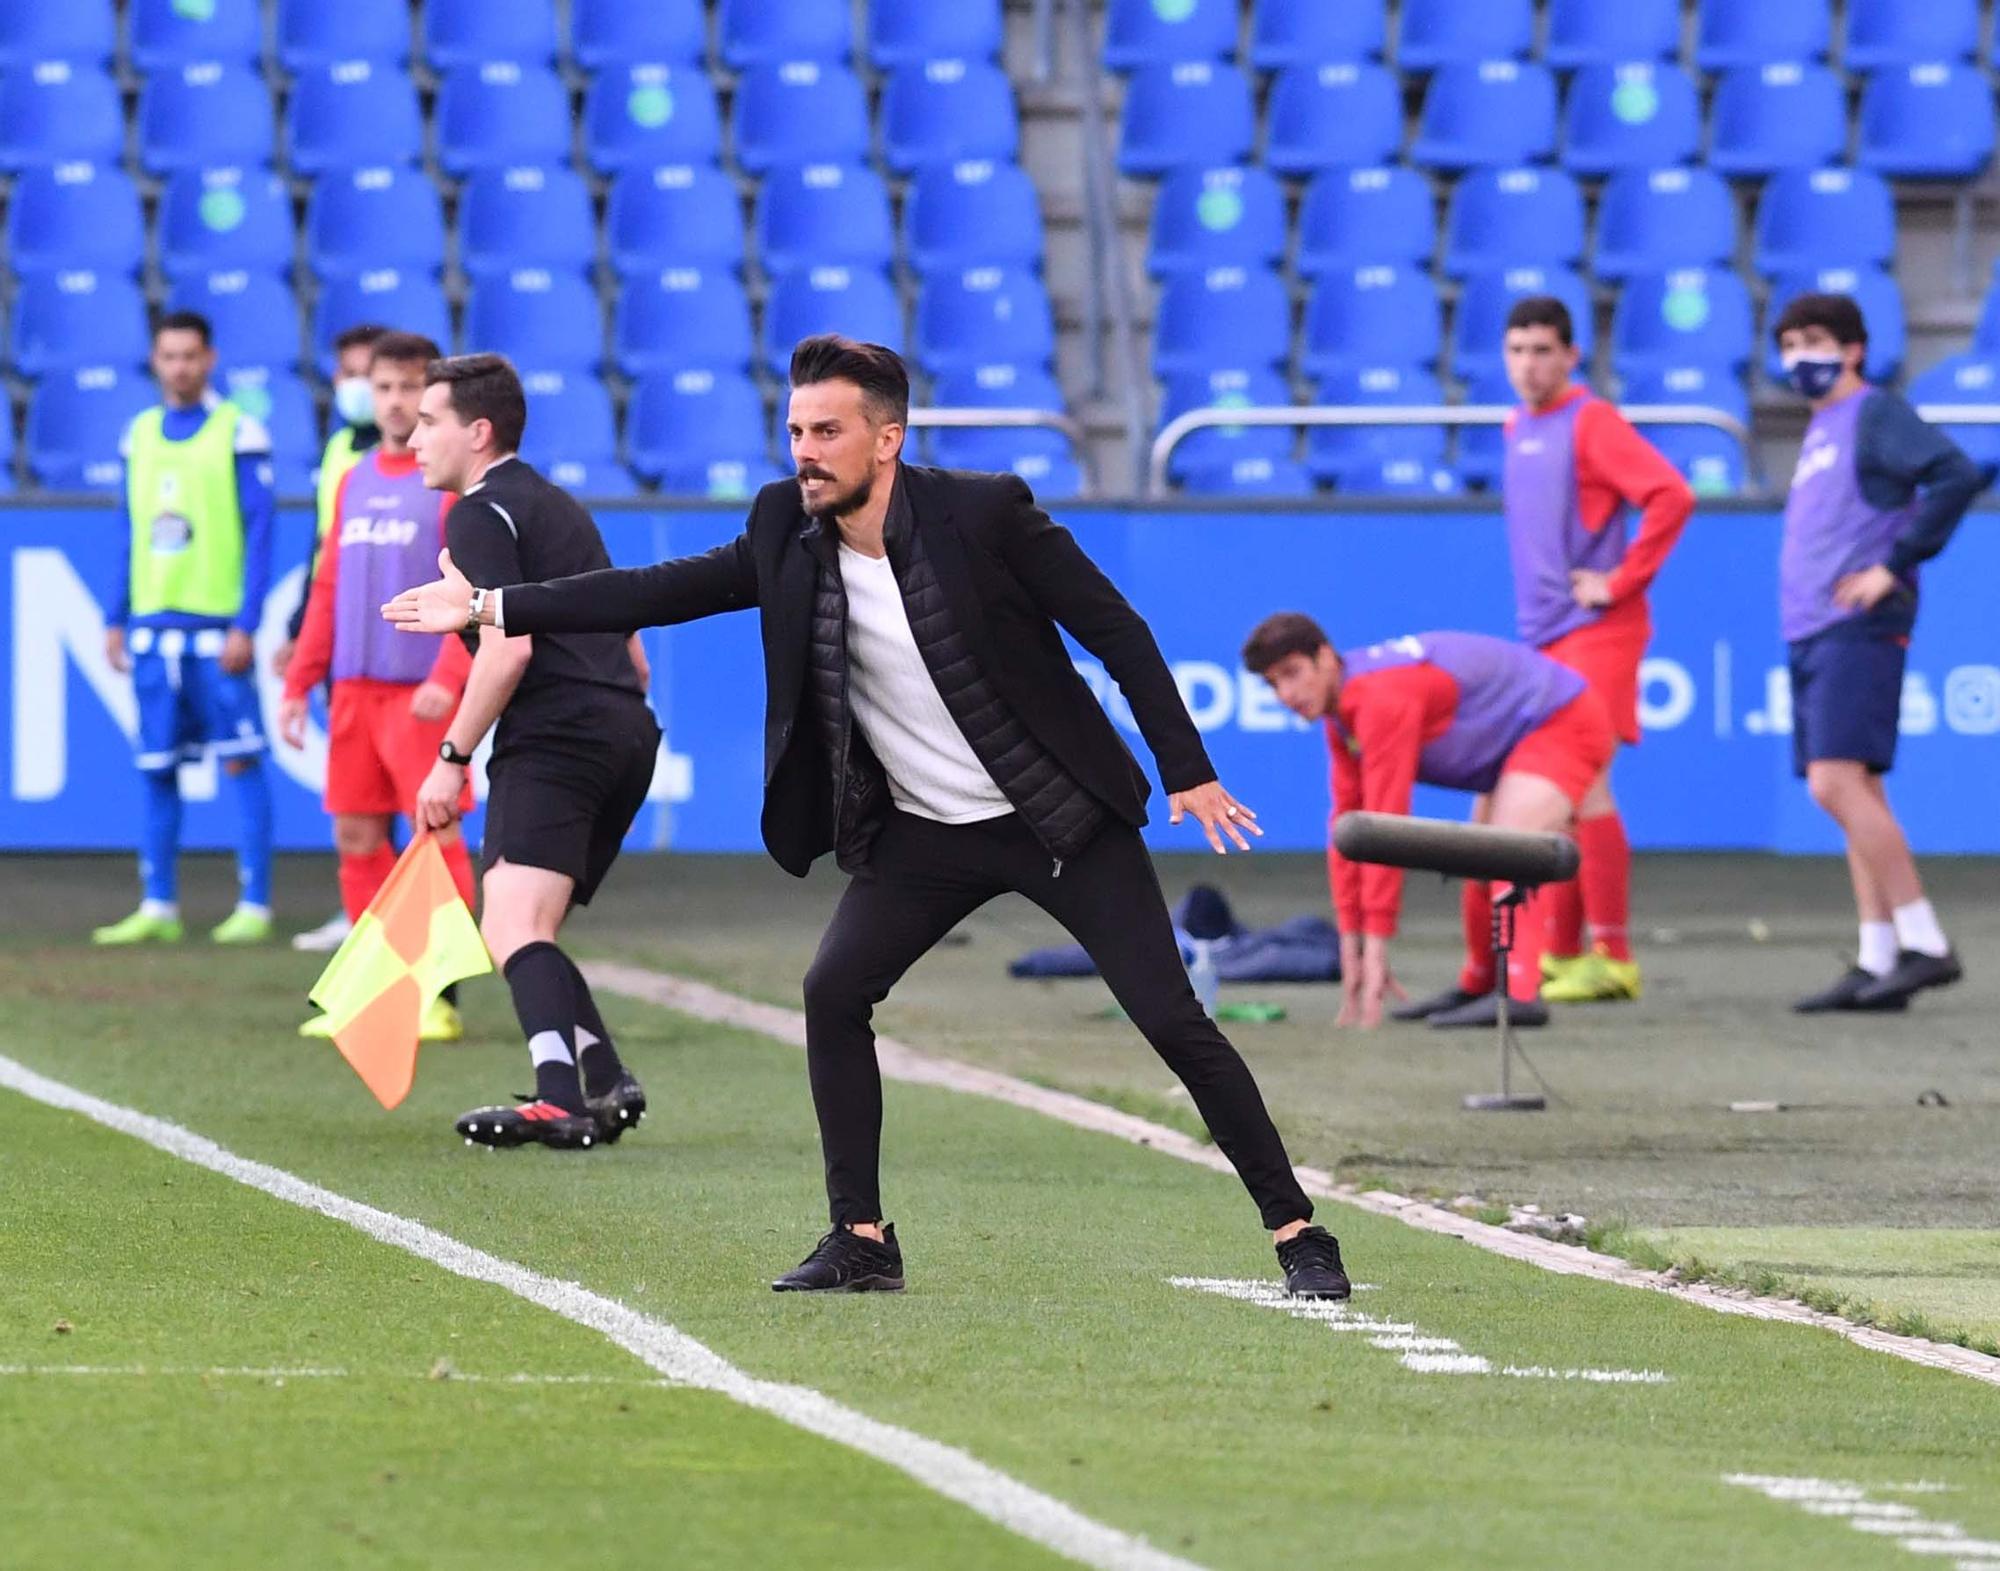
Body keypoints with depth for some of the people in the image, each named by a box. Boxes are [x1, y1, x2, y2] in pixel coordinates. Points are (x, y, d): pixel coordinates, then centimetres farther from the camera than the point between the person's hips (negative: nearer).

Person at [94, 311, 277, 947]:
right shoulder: (140, 436, 13)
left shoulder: (238, 434, -3)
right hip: (153, 626, 5)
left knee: (240, 762, -4)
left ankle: (254, 906, -1)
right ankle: (158, 907, 11)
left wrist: (245, 626, -12)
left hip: (217, 627, -5)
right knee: (156, 768, 6)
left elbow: (260, 535, -6)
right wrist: (117, 620, 13)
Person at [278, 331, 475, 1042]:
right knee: (356, 837, 6)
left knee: (436, 835, -7)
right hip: (355, 691, 6)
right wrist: (298, 685, 13)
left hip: (421, 693, -6)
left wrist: (448, 678, -22)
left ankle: (440, 998, -4)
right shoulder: (352, 482, 15)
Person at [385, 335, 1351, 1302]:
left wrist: (1188, 772, -10)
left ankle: (1297, 1233, 1)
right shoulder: (787, 534, -5)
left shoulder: (986, 513, -18)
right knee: (833, 993, -11)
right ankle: (860, 1240, 1)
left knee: (1173, 1022, -8)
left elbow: (1116, 631, -11)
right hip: (921, 831, 5)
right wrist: (492, 607, -5)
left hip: (1061, 817, -4)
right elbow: (660, 592, 0)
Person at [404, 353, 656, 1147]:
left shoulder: (480, 515, -3)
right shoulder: (557, 507, 27)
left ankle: (562, 1100, -39)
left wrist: (453, 757, -12)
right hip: (626, 730, 10)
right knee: (524, 932, 20)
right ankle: (609, 1088, 14)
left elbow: (509, 646, -16)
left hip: (555, 738, -10)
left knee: (515, 927, -21)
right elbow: (630, 651, 30)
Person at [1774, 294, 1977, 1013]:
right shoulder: (1819, 432, 21)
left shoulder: (1875, 414, -5)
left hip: (1858, 629, -9)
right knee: (1853, 792, 6)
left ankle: (1924, 944, -16)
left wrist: (1895, 565, -17)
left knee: (1837, 783, -18)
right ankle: (1878, 963, 6)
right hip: (1811, 631, 9)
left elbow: (1958, 475, -18)